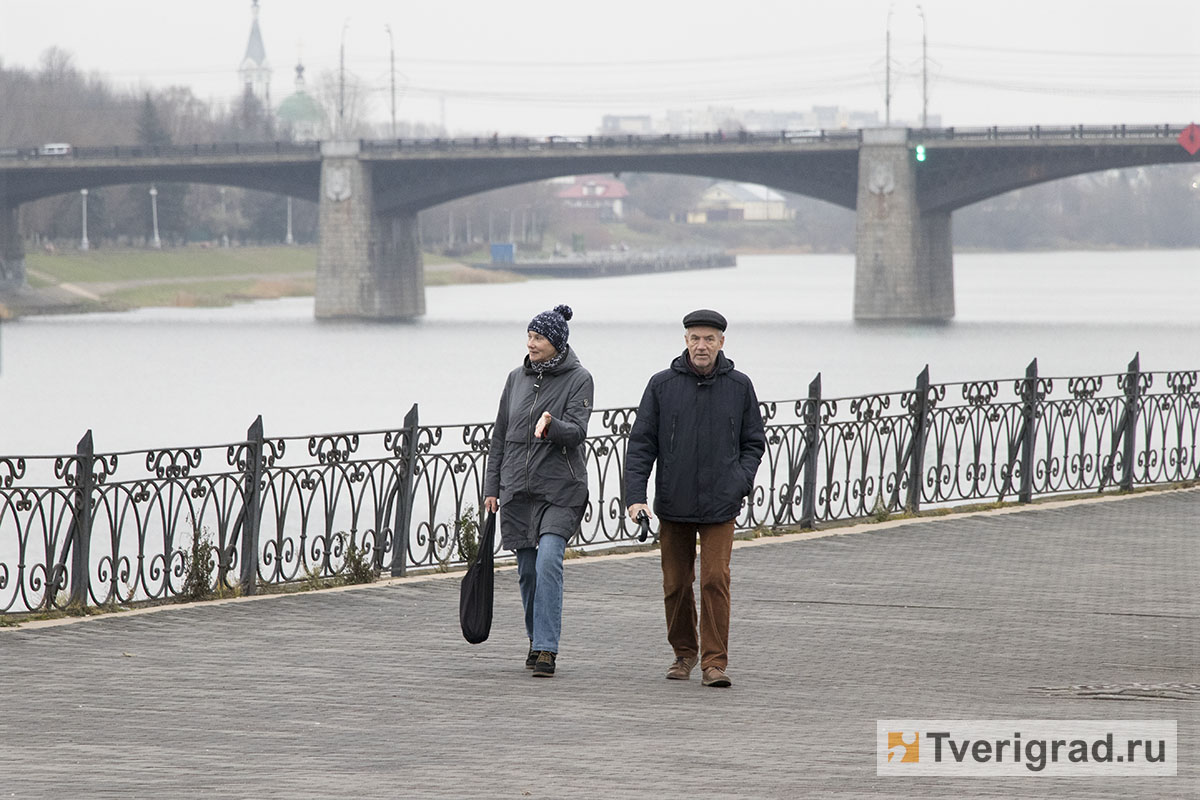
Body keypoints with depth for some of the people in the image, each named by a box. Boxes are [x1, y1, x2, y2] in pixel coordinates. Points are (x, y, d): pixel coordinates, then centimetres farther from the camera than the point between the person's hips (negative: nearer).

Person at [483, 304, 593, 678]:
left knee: (548, 561, -19)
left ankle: (546, 648, -21)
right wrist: (492, 486, 12)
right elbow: (500, 435, 15)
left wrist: (551, 426, -36)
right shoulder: (517, 378, 11)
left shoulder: (578, 379, -3)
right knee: (527, 569, 8)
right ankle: (536, 641, 25)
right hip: (517, 490, 5)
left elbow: (577, 431, -15)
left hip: (560, 490, -5)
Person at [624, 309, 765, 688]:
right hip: (673, 505, 1)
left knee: (715, 580, -10)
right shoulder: (662, 385, 1)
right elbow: (641, 443, 1)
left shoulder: (739, 386, 3)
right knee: (676, 583, 8)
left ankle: (715, 661, -6)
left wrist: (741, 482, -5)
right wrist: (635, 496, -9)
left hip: (720, 506, -1)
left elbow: (753, 442, 12)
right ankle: (684, 653, 25)